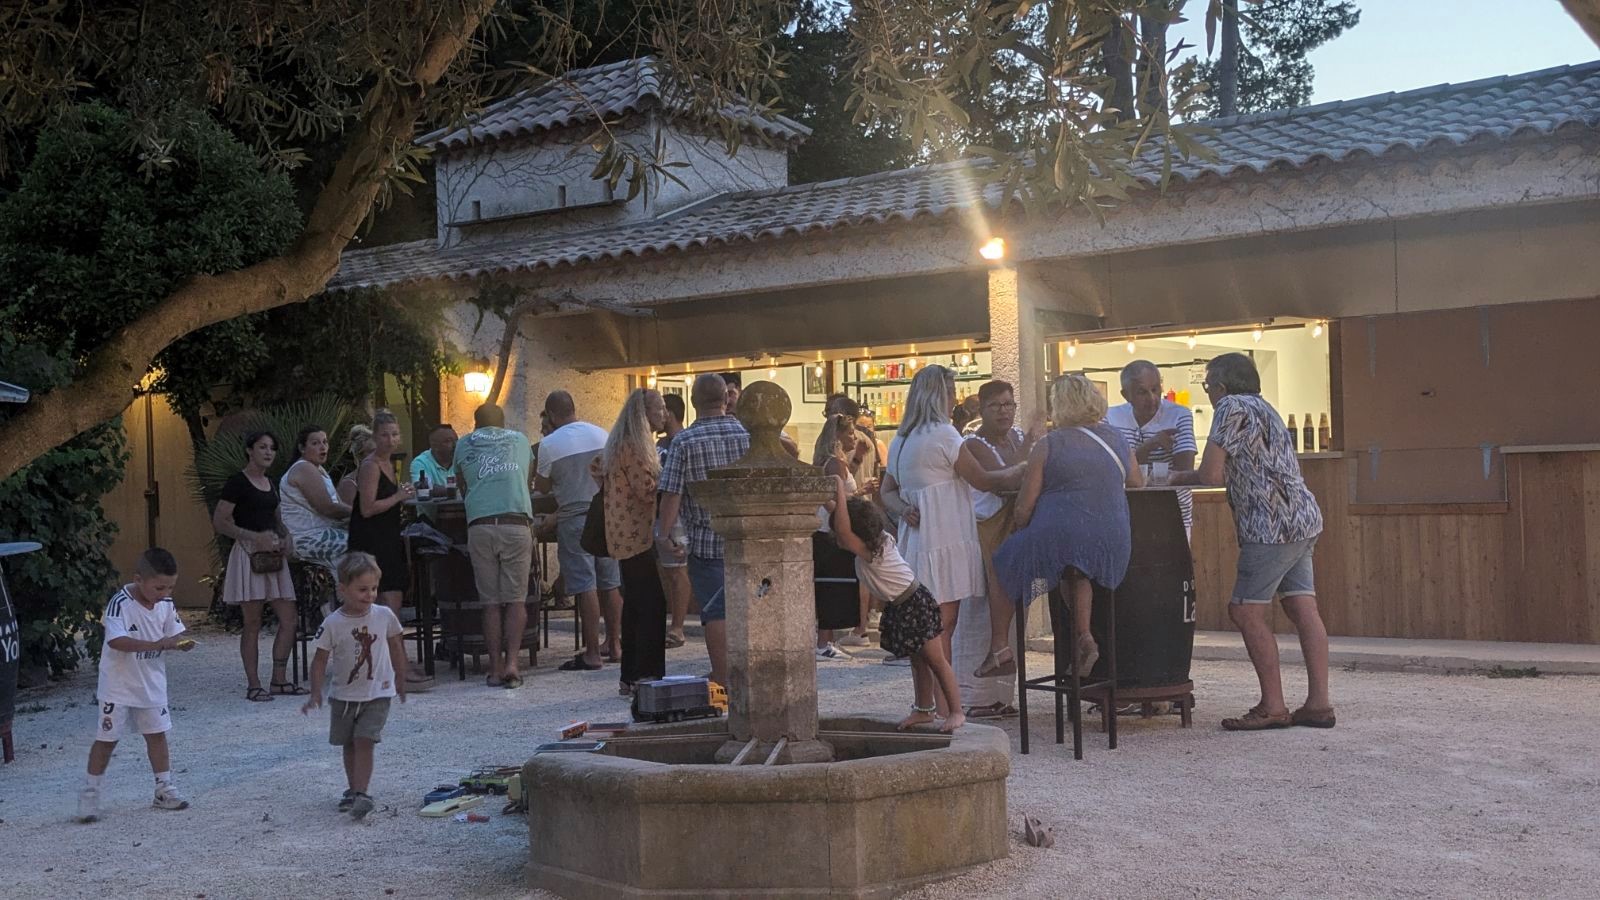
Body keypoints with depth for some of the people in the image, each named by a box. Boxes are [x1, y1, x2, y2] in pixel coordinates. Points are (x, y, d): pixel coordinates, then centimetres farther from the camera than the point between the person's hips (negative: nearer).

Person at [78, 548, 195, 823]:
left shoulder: (166, 604, -4)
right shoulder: (120, 603, -22)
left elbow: (174, 633, 2)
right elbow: (116, 641, -33)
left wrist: (182, 643, -22)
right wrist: (156, 644, -40)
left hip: (151, 682, 5)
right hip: (118, 684, -5)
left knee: (157, 734, 10)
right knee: (107, 737, 2)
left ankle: (164, 789, 20)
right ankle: (89, 793, 14)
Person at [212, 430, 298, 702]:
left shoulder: (271, 484, 17)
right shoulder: (237, 482, -6)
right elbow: (220, 522, -11)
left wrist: (283, 537, 7)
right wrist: (255, 537, -19)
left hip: (273, 555, 7)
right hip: (249, 555, -7)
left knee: (288, 620, 3)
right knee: (253, 623, -2)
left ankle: (279, 680, 13)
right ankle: (253, 685, 5)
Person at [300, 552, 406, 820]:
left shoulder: (384, 616, -8)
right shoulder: (333, 624, -12)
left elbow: (395, 646, 8)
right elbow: (321, 658, -6)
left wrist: (399, 677, 16)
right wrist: (315, 693, -11)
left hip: (377, 692, -1)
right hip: (344, 694, 2)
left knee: (364, 741, -13)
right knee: (349, 744, 14)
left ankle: (361, 793, -17)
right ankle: (353, 789, 29)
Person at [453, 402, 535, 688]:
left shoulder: (464, 445, 18)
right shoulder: (520, 440, 21)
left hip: (480, 525, 0)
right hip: (517, 523, 0)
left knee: (490, 602, 5)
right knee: (516, 600, 3)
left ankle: (495, 668, 3)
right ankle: (511, 662, -10)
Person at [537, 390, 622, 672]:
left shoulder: (549, 444, -8)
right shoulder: (601, 434, 4)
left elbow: (542, 487, 0)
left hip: (574, 518, -4)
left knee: (585, 586, -4)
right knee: (610, 584, 11)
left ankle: (592, 653, -4)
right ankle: (614, 644, 19)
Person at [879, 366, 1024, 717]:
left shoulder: (900, 441, 17)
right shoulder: (943, 434, -9)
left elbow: (888, 492, 19)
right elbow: (982, 480, -3)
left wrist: (904, 510, 0)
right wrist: (1025, 468, 8)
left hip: (916, 540, 8)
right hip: (944, 540, -8)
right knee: (943, 626, -7)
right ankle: (944, 708, -6)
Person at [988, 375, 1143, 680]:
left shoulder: (1047, 446, -2)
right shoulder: (1117, 440, 12)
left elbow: (1023, 510, -3)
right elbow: (1138, 484, 28)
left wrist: (1022, 536, 16)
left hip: (1057, 537, -4)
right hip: (1111, 545, 5)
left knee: (1003, 566, 21)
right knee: (1078, 572, 37)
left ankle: (999, 647, 18)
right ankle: (1084, 636, 18)